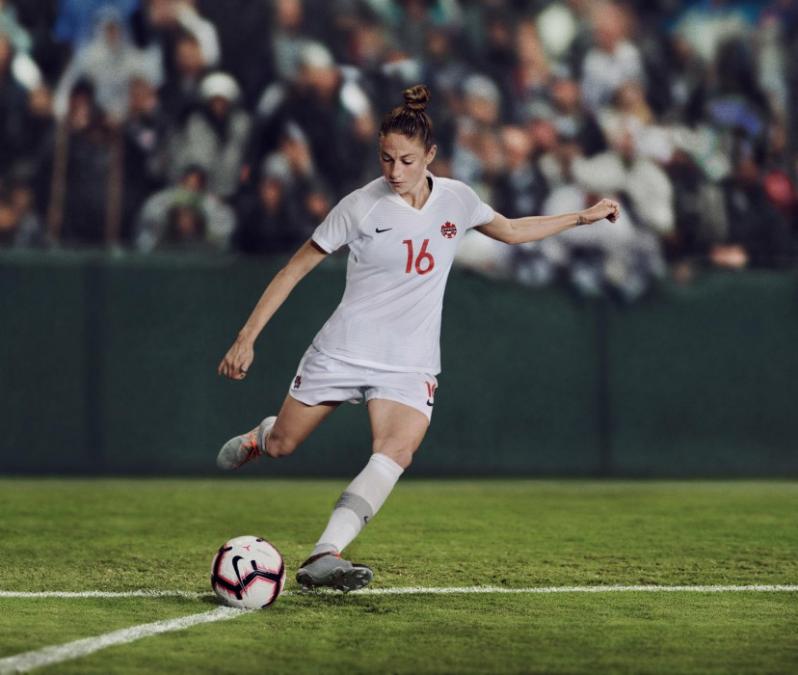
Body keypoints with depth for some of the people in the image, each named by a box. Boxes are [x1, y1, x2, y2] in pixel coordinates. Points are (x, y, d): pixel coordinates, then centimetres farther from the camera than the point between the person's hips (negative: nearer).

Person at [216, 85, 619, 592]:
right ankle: (257, 437, 48)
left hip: (410, 365, 2)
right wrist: (247, 338, -8)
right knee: (281, 446, 7)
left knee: (396, 453, -25)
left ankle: (324, 558, -33)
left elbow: (511, 230, 22)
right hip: (343, 352, -2)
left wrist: (583, 217, 21)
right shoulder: (359, 207, -10)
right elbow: (295, 269, -5)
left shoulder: (456, 199, 1)